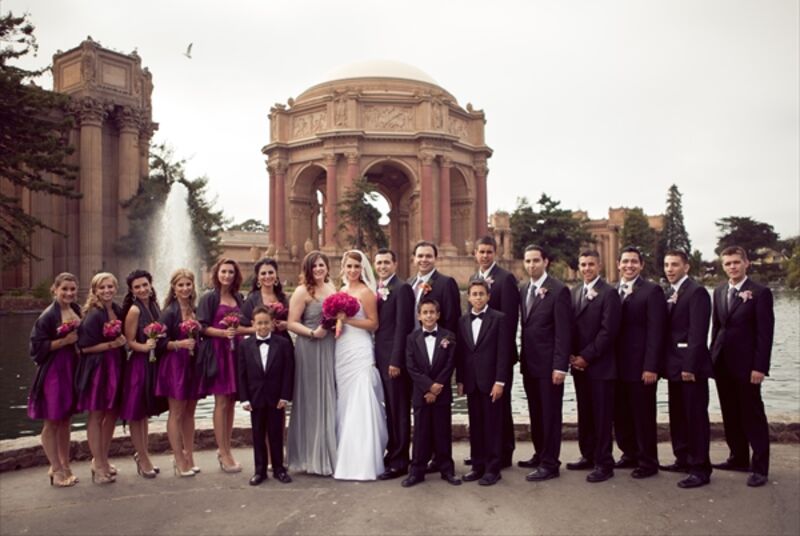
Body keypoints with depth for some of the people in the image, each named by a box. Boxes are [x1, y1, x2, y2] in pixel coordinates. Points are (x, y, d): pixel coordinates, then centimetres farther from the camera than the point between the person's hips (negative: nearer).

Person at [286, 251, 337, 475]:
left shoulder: (332, 289, 12)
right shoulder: (302, 291, -6)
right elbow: (292, 323, -10)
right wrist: (312, 333, -22)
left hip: (330, 349, 7)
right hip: (310, 350, -6)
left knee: (329, 398, 11)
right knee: (312, 399, 0)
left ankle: (329, 454, 24)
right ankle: (312, 456, 11)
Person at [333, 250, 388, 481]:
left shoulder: (366, 292, -6)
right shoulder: (341, 291, 15)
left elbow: (373, 323, -9)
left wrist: (348, 319, -16)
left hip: (359, 352, -7)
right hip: (342, 352, 8)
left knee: (360, 404, -7)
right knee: (344, 403, 11)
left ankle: (363, 463, -1)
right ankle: (346, 459, 20)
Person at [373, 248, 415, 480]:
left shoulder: (402, 288, -10)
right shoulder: (379, 289, 14)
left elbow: (402, 326, -16)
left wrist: (396, 360, -18)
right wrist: (378, 356, 7)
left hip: (395, 358, -8)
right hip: (381, 357, 8)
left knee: (399, 410, 0)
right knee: (390, 409, 15)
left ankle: (399, 462, 7)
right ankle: (392, 453, 25)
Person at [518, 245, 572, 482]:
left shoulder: (559, 290, -11)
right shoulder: (523, 290, 11)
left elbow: (563, 331, -14)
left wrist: (560, 366, -18)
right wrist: (522, 357, 9)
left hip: (548, 364, -7)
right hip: (529, 363, 7)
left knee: (550, 414, 2)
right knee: (535, 413, 16)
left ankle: (549, 464, 11)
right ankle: (540, 455, 29)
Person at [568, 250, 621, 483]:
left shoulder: (608, 293, -8)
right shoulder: (574, 292, 13)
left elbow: (608, 331, -14)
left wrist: (586, 357, -14)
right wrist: (572, 355, 0)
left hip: (600, 365, -6)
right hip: (579, 365, 6)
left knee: (602, 415, 0)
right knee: (584, 414, 14)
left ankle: (604, 463, 9)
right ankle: (588, 456, 25)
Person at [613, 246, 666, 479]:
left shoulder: (652, 291, -6)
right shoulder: (613, 291, 11)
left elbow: (655, 332, -11)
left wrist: (651, 367, -16)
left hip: (640, 366, -5)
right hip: (617, 365, 5)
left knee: (643, 415, 4)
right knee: (620, 414, 12)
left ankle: (648, 462, 17)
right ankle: (630, 454, 28)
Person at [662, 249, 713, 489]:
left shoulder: (696, 292, -12)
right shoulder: (670, 294, 15)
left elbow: (698, 333, -18)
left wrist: (690, 367, -21)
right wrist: (667, 364, 9)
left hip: (691, 367, -9)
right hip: (675, 366, 9)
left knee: (696, 416, -2)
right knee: (678, 415, 15)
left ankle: (700, 469, 5)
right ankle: (683, 459, 26)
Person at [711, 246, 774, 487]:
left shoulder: (760, 292, -7)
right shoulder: (719, 291, 10)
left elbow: (765, 333, -10)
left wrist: (760, 367, -15)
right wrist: (713, 356, 8)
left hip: (746, 364, -6)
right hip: (723, 363, 6)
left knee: (753, 415, 1)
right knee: (731, 413, 12)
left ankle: (760, 467, 9)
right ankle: (738, 458, 24)